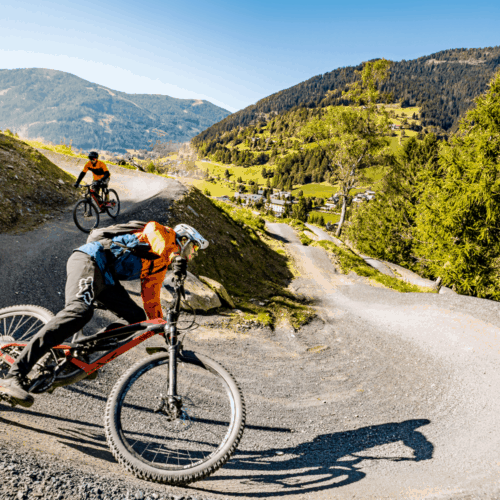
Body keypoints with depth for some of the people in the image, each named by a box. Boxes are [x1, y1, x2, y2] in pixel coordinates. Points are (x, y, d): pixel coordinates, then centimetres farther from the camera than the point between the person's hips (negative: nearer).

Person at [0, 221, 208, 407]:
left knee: (137, 318, -2)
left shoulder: (161, 265, 26)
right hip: (89, 260, -9)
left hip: (106, 278, 9)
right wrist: (177, 261, -32)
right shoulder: (164, 233, 7)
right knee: (80, 311, -31)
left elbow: (151, 302, 26)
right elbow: (156, 237, -18)